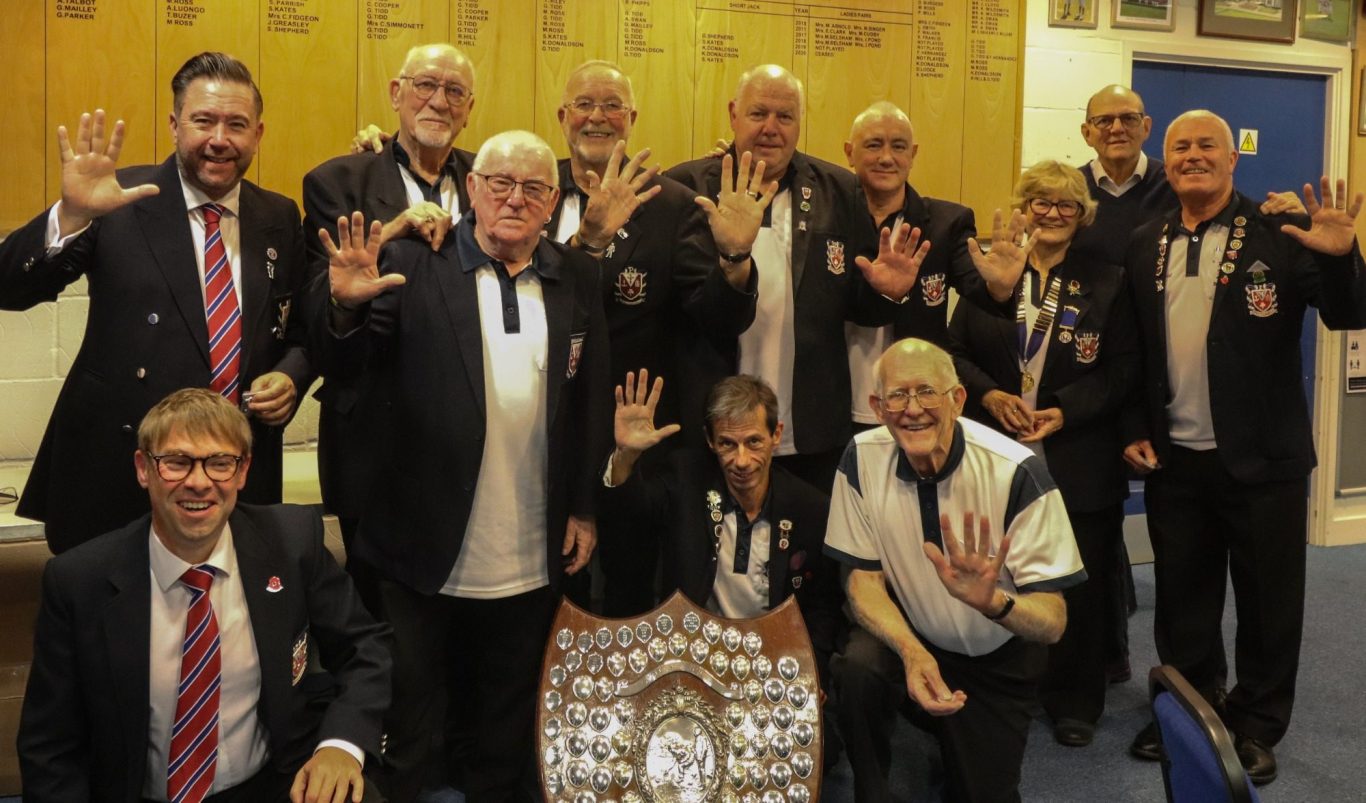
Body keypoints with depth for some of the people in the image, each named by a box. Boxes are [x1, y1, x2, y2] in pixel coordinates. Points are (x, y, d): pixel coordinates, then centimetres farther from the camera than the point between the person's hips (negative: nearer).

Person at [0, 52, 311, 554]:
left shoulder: (280, 218, 5)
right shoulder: (119, 203, -5)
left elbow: (301, 330, 15)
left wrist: (290, 378, -5)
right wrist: (71, 216, -28)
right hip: (116, 470, -2)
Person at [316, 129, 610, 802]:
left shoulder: (578, 279, 5)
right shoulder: (411, 263, -4)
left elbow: (595, 400, 6)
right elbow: (345, 366, -10)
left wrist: (586, 509, 4)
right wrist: (347, 308, -31)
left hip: (532, 563, 3)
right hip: (425, 554, -3)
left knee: (508, 728, 20)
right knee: (408, 731, 13)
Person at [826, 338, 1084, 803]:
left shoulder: (1015, 472, -27)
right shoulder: (863, 459, -17)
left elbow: (1053, 621, -25)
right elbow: (863, 577, -11)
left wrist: (993, 601, -49)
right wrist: (910, 649, -31)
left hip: (996, 660, 0)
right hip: (908, 636, 1)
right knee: (856, 669, -29)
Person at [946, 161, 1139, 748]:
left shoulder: (1106, 284, 4)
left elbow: (1122, 370, 0)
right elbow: (955, 350, 6)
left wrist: (1064, 411, -13)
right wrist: (989, 395, -12)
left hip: (1077, 462, -1)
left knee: (1078, 584, 5)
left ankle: (1073, 703, 22)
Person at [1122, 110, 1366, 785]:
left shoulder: (1279, 235, -7)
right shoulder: (1146, 246, 6)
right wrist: (1134, 429, 4)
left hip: (1262, 458, -3)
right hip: (1172, 458, 4)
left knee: (1267, 600, 10)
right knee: (1181, 597, 15)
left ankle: (1257, 726, 27)